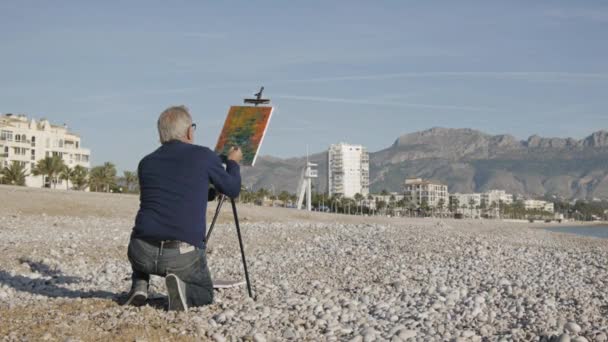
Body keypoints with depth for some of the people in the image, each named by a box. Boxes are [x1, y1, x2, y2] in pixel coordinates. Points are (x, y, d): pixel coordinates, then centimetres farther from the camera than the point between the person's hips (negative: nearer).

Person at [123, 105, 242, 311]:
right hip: (183, 254, -3)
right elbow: (232, 189, 17)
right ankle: (182, 288, -9)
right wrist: (233, 162, 38)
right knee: (205, 293, 24)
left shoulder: (146, 163, 13)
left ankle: (139, 286, 13)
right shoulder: (203, 156, 3)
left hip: (144, 253, 3)